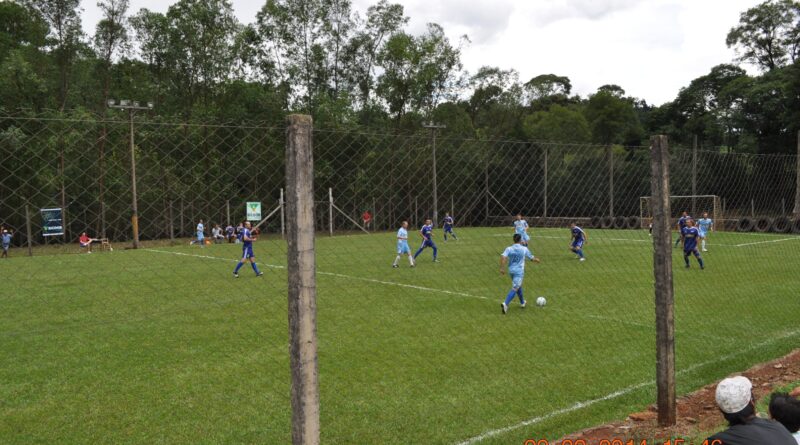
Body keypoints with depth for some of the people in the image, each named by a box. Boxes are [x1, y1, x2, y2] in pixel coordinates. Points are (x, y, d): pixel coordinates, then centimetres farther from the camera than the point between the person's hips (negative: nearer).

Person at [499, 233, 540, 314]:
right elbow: (532, 258, 11)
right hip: (519, 272, -4)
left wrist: (502, 268, -13)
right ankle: (505, 304, -28)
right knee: (514, 289, -9)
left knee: (518, 286, 26)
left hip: (511, 271, 5)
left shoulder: (509, 249, 0)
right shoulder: (524, 249, -3)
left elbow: (503, 257, -15)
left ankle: (522, 302, 42)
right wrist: (537, 260, 32)